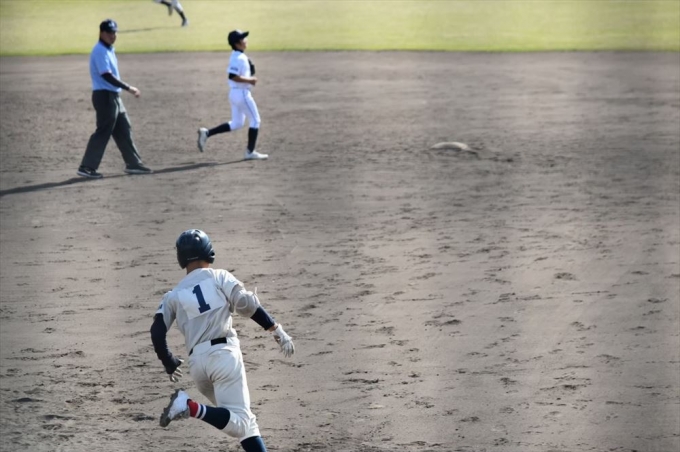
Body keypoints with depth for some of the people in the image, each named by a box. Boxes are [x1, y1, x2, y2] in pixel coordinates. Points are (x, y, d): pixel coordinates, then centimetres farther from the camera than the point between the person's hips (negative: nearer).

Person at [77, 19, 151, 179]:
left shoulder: (109, 50, 15)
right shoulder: (100, 51, -16)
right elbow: (106, 75, -24)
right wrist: (128, 88, -25)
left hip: (114, 96, 10)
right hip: (104, 96, -10)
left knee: (124, 130, 13)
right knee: (103, 132, -8)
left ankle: (133, 164, 19)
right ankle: (87, 167, -5)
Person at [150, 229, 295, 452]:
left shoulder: (174, 295, 17)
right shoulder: (219, 277, 9)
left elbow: (157, 331, 7)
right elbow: (246, 305, -5)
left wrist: (169, 363, 21)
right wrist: (276, 330, -2)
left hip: (197, 361, 5)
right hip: (224, 353, -5)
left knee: (243, 420, 16)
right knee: (239, 421, -14)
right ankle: (191, 408, -34)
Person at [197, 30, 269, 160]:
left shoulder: (237, 56, 11)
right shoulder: (239, 58, -19)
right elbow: (233, 76, -28)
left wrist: (250, 79, 9)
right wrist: (250, 80, -19)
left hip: (235, 93, 10)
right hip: (241, 93, -10)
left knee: (236, 123, 16)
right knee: (255, 120, 2)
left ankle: (206, 133, 11)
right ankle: (250, 152, 8)